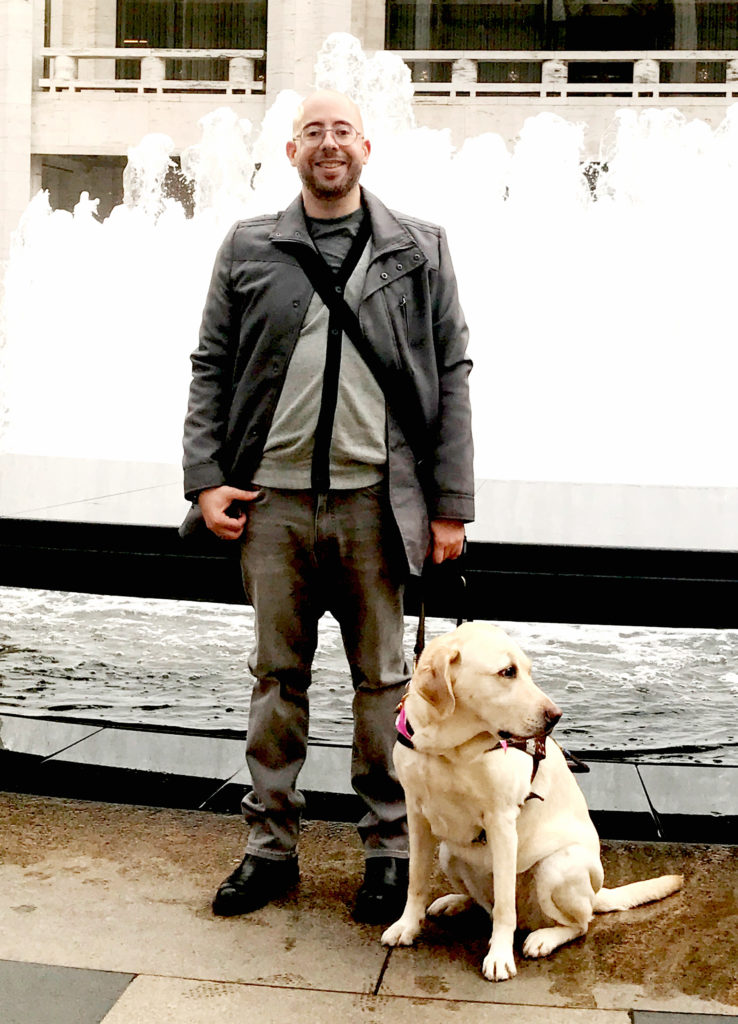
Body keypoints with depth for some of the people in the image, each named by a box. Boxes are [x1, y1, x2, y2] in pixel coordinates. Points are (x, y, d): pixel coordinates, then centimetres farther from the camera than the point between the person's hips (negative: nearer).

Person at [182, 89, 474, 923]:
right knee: (277, 675, 9)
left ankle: (389, 848, 20)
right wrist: (205, 477, 0)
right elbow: (211, 367, 11)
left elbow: (451, 376, 5)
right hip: (274, 496, 1)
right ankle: (270, 847, 22)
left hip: (375, 499, -1)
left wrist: (450, 505, -1)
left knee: (382, 678, 6)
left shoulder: (419, 250, 8)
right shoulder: (248, 249, 11)